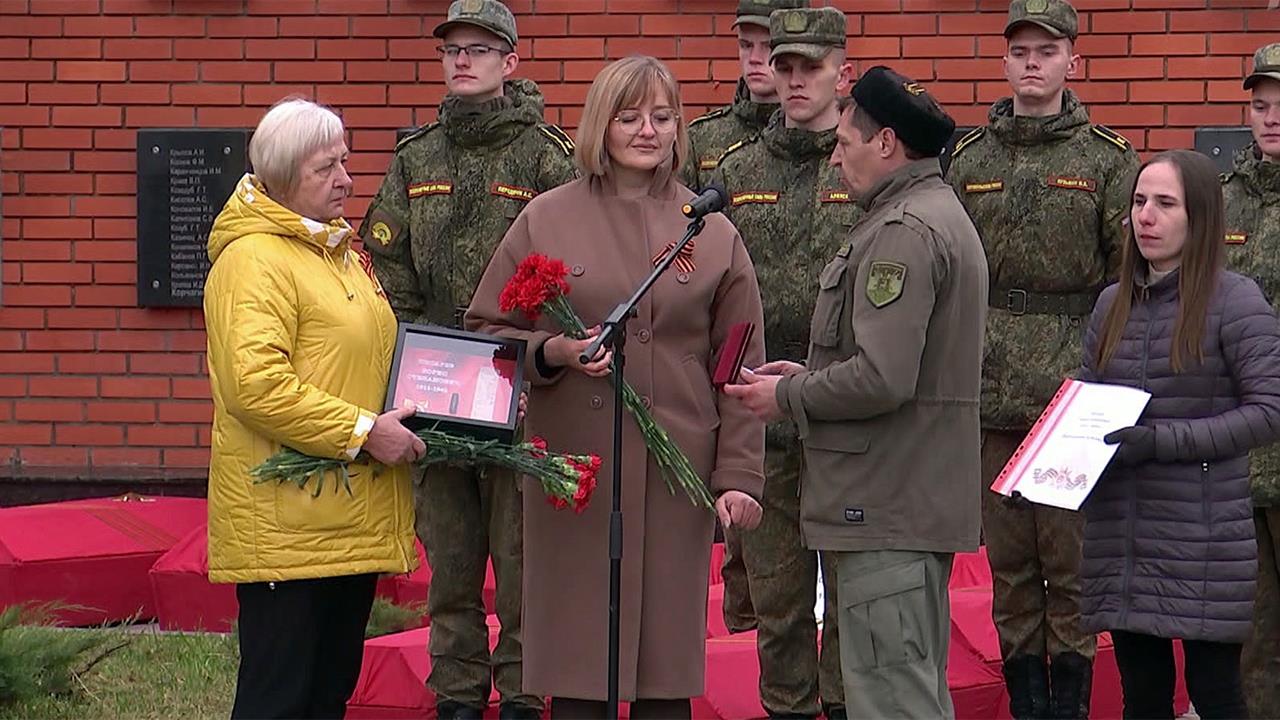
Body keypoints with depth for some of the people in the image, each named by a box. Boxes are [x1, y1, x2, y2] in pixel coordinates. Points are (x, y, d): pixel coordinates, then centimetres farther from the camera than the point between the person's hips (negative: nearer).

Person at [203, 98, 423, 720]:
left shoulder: (338, 253, 18)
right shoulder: (253, 260, -13)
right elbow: (255, 384, -24)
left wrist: (399, 425, 15)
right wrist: (362, 432, -21)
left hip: (351, 521, 10)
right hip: (289, 523, -9)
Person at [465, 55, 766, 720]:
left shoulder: (712, 233, 8)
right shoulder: (546, 219, 5)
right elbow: (485, 330, 8)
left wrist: (739, 477, 1)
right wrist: (550, 352, -11)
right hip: (574, 465, -1)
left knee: (667, 663, 5)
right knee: (578, 664, 1)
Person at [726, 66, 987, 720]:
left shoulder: (902, 232, -17)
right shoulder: (943, 214, 18)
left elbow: (882, 378, -25)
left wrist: (788, 398, -10)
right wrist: (810, 375, 14)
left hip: (886, 511, -11)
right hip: (922, 504, 11)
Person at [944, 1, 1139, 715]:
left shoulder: (1108, 160, 2)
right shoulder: (968, 161, 11)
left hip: (1076, 394, -3)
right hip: (990, 395, 3)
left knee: (1071, 560, -1)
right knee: (1008, 560, 7)